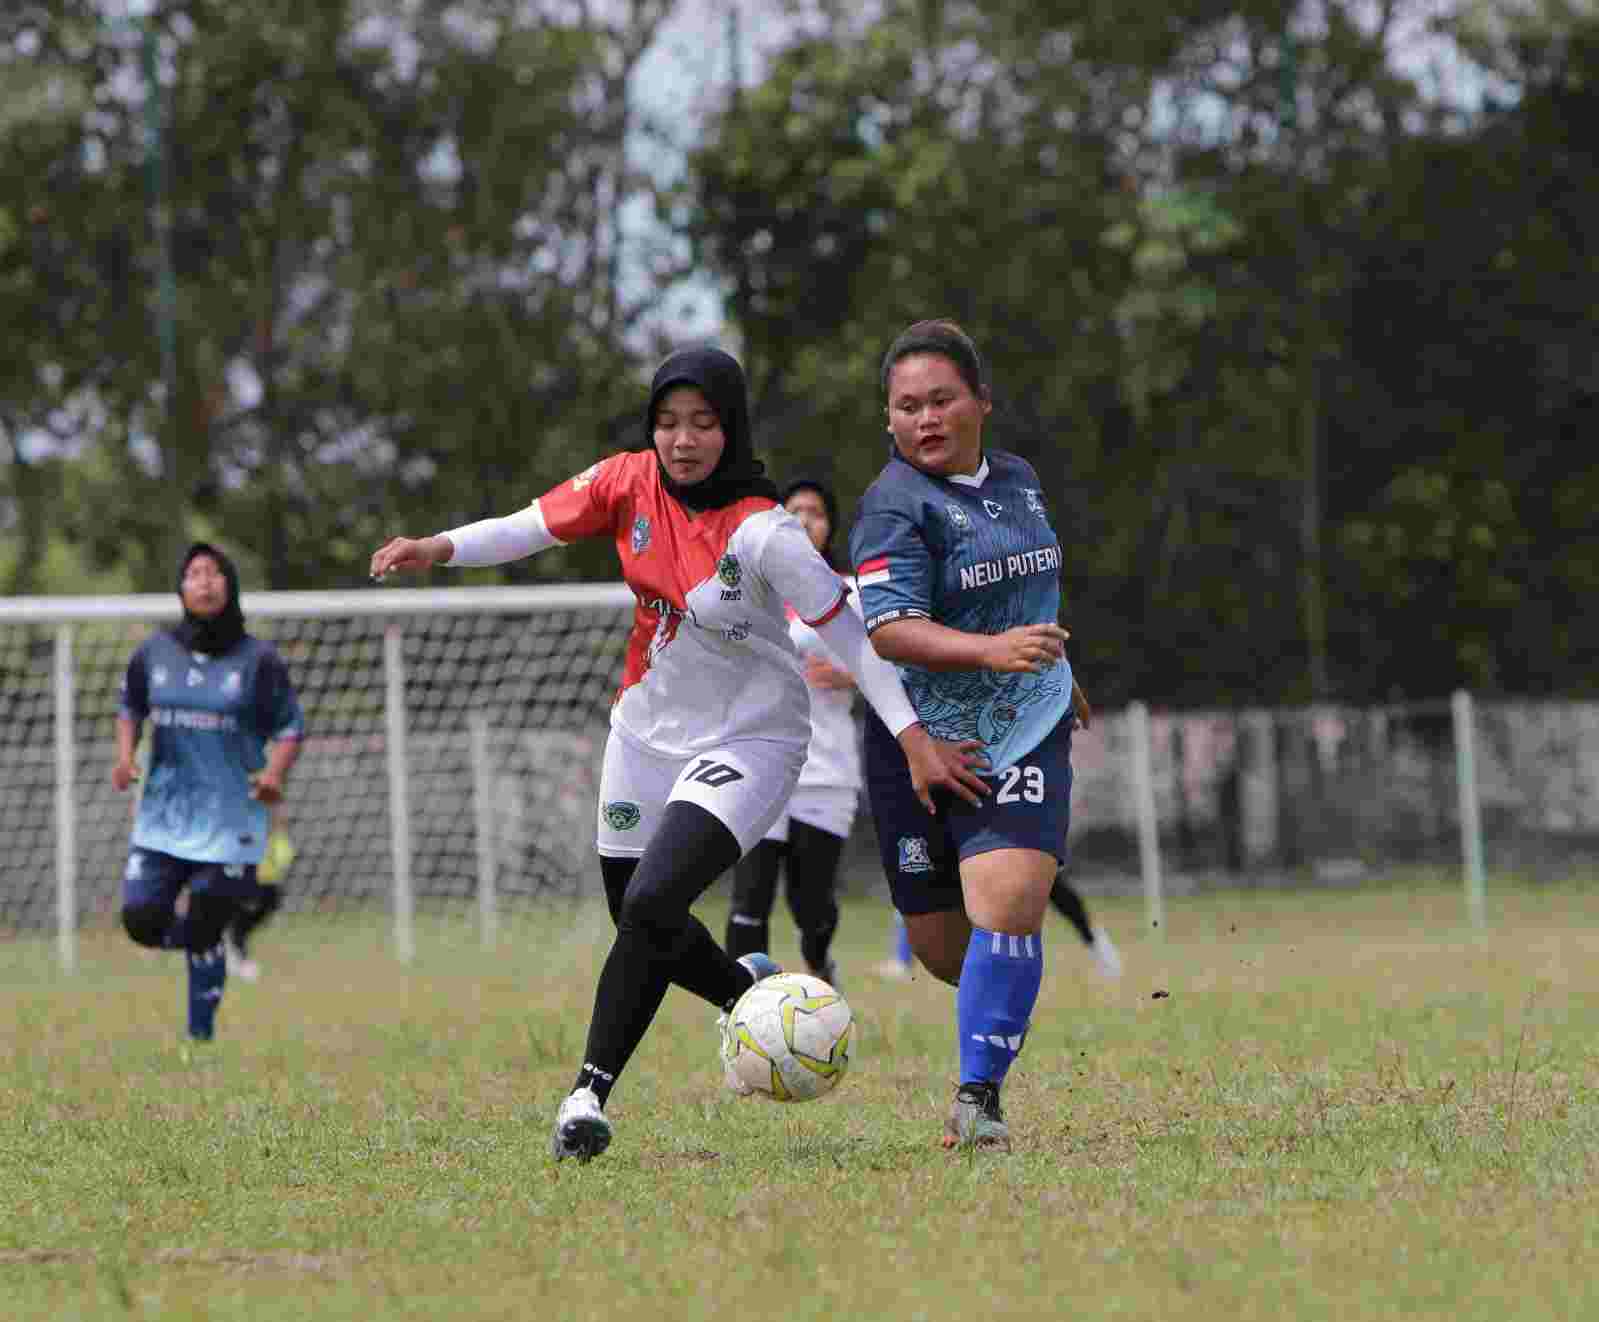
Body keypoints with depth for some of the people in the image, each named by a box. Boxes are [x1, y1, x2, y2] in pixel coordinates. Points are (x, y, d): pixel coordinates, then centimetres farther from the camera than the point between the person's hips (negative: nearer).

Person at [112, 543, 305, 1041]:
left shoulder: (258, 660, -6)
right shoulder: (154, 652, 2)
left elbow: (290, 726, -1)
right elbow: (130, 707, 17)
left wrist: (274, 773, -19)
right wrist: (125, 754, -1)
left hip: (230, 819, -3)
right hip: (164, 812, 3)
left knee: (203, 935, -3)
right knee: (141, 921, -4)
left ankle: (201, 1037, 16)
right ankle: (212, 943, 28)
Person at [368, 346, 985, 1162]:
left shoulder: (763, 535, -23)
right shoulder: (629, 484, -7)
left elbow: (847, 633, -19)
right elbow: (534, 527, 1)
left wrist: (914, 740, -22)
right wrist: (441, 549, -16)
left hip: (748, 742, -6)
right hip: (648, 731, 6)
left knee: (650, 907, -25)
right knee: (636, 919, 15)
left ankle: (589, 1094, -16)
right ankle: (749, 988, 46)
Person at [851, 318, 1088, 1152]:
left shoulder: (1016, 479, 9)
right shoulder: (895, 507, -13)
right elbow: (891, 629, -25)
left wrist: (1049, 672, 34)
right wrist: (991, 650, -38)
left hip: (1023, 737, 3)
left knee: (1006, 905, -20)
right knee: (937, 942, 6)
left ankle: (979, 1094, -13)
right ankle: (996, 1012, 42)